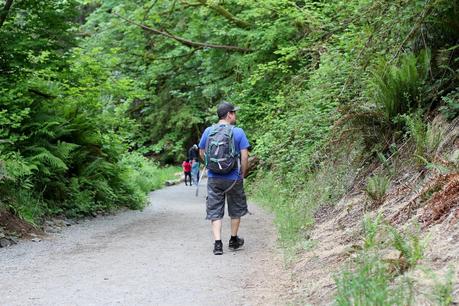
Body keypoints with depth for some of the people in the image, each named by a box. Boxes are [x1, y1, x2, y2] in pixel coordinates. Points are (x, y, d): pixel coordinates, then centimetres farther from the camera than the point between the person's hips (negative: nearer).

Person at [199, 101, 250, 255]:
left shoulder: (208, 131, 0)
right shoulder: (238, 132, -9)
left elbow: (202, 153, 9)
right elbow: (244, 156, -10)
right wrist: (243, 174, 3)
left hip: (214, 178, 2)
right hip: (233, 178, -2)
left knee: (215, 211, 5)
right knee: (236, 210, 17)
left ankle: (217, 243, -4)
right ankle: (233, 240, 29)